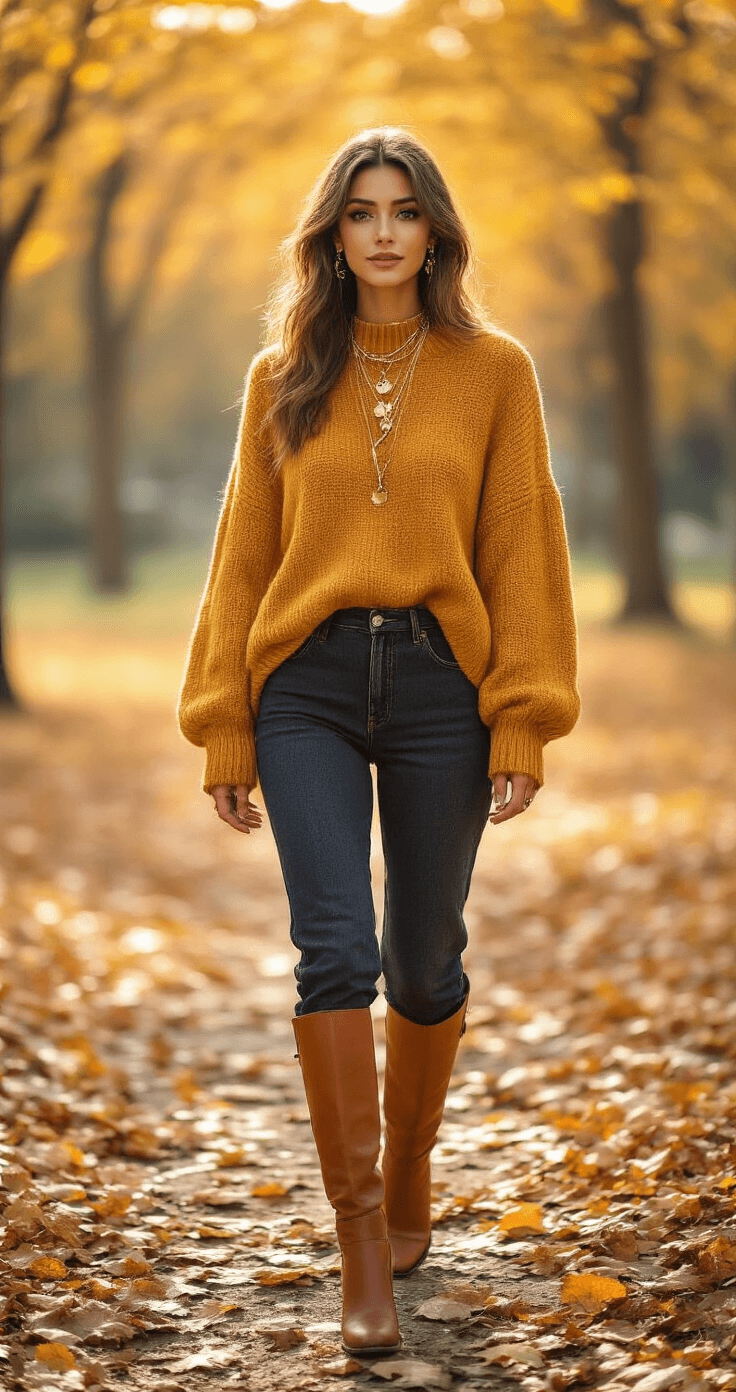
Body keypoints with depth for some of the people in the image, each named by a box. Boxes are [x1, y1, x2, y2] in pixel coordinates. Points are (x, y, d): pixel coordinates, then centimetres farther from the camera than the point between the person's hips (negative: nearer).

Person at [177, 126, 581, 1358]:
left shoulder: (492, 371, 3)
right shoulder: (283, 378, 7)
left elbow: (524, 552, 1)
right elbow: (242, 557, 9)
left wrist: (524, 721, -5)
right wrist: (223, 729, 5)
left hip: (438, 681, 0)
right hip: (307, 686, 0)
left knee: (424, 959, 9)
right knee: (334, 950, -11)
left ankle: (408, 1187, 32)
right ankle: (361, 1237, -3)